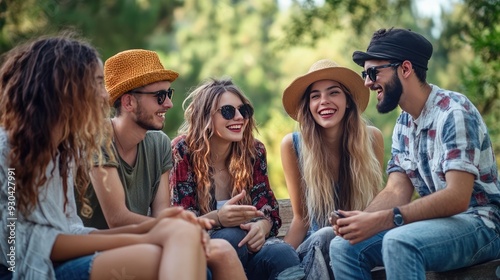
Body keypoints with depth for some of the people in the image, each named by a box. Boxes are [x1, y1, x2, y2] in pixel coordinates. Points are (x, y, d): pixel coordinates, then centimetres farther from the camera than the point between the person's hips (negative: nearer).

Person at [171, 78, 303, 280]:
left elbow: (269, 209, 1)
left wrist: (261, 226, -24)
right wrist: (217, 218, -34)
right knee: (232, 237, -35)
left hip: (244, 246, 2)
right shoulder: (183, 152, -9)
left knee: (283, 253, -31)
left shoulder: (254, 151, 4)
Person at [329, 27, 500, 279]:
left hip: (478, 223, -7)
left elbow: (457, 197, -25)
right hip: (435, 221, 8)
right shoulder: (403, 125, 10)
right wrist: (362, 219, -19)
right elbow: (396, 192, 2)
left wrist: (382, 220, -32)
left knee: (398, 242, -34)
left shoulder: (453, 113, -16)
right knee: (343, 246, -9)